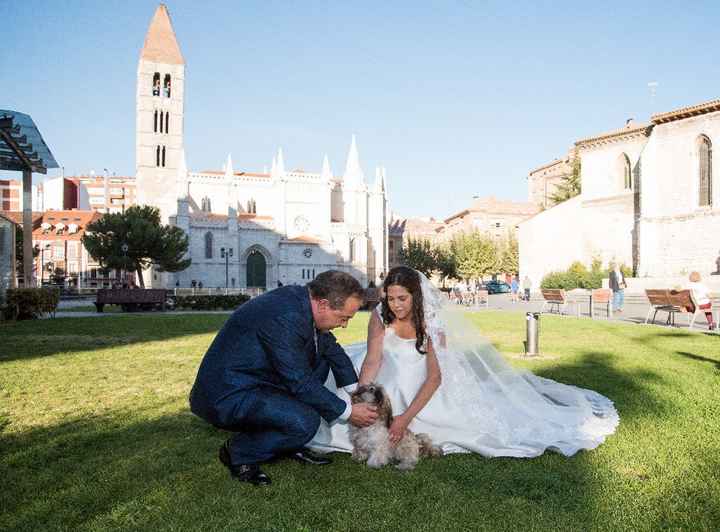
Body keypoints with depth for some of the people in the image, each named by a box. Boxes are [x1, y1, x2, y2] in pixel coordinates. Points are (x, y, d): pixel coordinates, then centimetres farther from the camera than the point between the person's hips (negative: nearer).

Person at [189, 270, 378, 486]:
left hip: (254, 380, 10)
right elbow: (300, 382, -23)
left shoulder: (303, 301, 0)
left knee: (322, 356, 9)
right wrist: (347, 412, -12)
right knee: (305, 422, -26)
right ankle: (239, 453, 1)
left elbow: (334, 351, 13)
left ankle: (290, 444, 13)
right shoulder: (284, 316, -28)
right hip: (226, 397, -10)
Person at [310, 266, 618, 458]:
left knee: (466, 413, -16)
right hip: (391, 377, 3)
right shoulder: (380, 317, -23)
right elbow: (372, 360, -30)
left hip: (425, 382, -2)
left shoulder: (431, 322, -30)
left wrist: (406, 417, -44)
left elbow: (434, 377, -35)